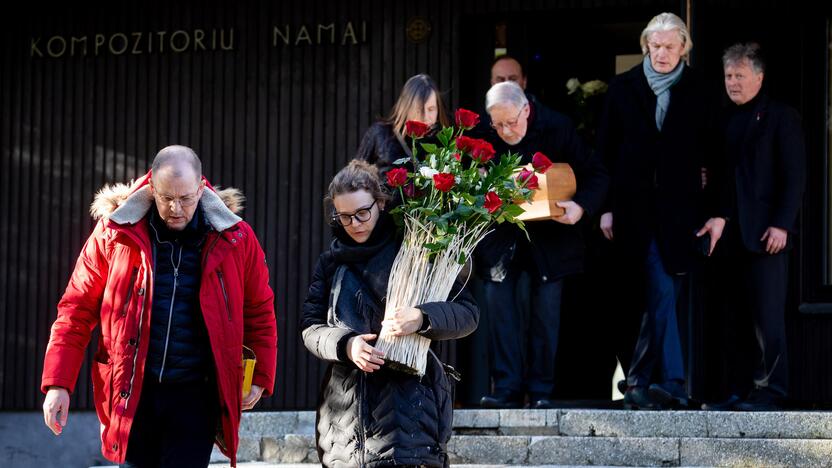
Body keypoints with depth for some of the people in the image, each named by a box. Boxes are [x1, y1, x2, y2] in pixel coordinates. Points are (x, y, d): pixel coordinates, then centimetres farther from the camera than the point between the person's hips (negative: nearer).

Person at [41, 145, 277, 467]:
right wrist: (58, 383, -4)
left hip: (196, 393, -1)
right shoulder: (114, 234, -1)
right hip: (132, 392, 1)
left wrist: (260, 377, 6)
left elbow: (259, 311, 11)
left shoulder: (235, 239, 0)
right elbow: (77, 309, 2)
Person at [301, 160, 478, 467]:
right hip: (347, 405, 4)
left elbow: (468, 313, 0)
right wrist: (345, 344, -11)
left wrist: (422, 319, -19)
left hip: (406, 404, -4)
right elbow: (311, 327, 9)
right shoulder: (333, 261, 14)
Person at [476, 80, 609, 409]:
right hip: (500, 232, 1)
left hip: (549, 233, -1)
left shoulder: (556, 127, -14)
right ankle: (507, 388, -3)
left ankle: (541, 390, 5)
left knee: (546, 311, -2)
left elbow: (596, 175, -9)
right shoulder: (482, 133, -10)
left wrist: (581, 206, -27)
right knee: (498, 302, -7)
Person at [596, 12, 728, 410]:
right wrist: (605, 207, 0)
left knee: (658, 298, -1)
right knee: (661, 294, -8)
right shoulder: (624, 88, 5)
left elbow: (714, 156, 5)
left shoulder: (698, 94, 4)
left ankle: (639, 381, 7)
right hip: (634, 209, 0)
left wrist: (717, 211, 0)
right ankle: (672, 382, -7)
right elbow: (605, 151, 6)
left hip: (678, 210, 1)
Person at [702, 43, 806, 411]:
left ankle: (770, 391, -3)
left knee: (767, 317, -6)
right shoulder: (724, 120, 16)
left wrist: (781, 225, -13)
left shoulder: (780, 117, 0)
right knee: (732, 319, 5)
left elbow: (794, 176, -5)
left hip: (765, 232, -6)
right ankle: (739, 391, 9)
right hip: (730, 234, 6)